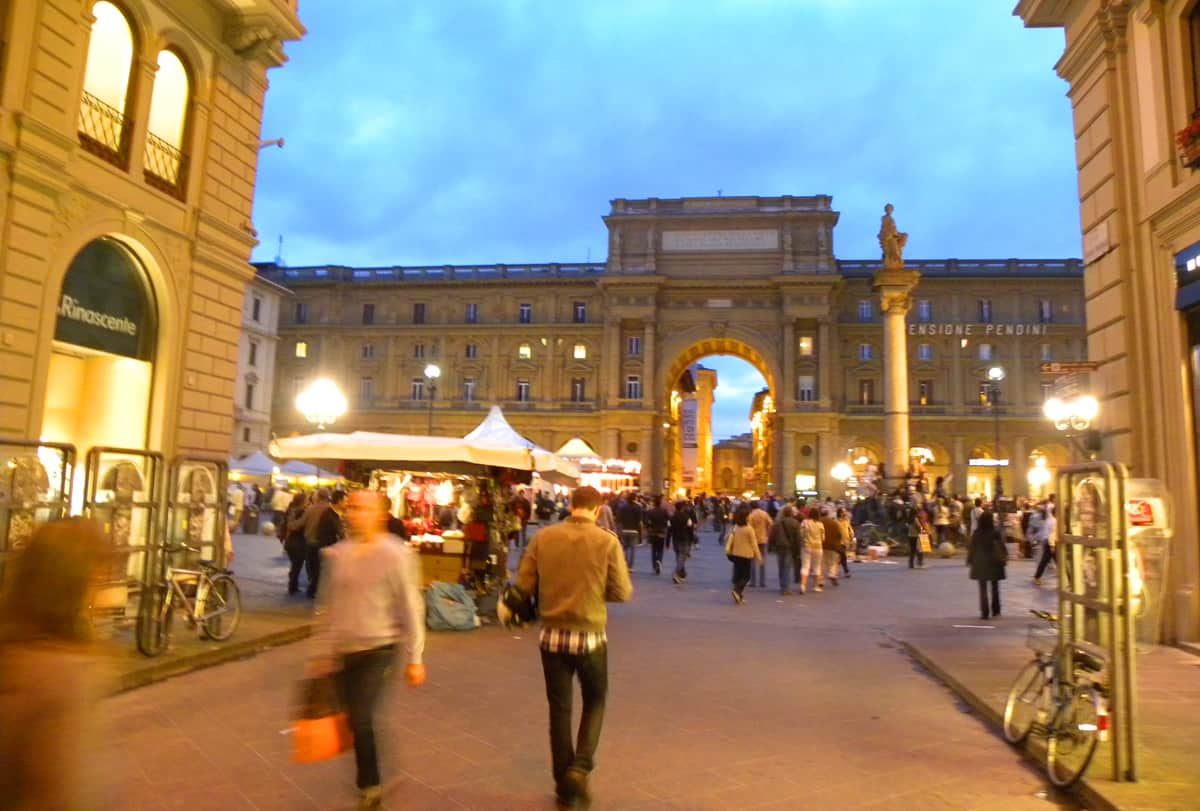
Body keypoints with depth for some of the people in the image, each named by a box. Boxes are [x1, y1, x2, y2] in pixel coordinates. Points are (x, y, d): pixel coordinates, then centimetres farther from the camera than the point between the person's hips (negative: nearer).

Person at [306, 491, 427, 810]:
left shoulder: (395, 554, -12)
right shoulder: (338, 554, 3)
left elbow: (410, 608, -10)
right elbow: (329, 607, 11)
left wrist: (415, 658, -9)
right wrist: (320, 652, 12)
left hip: (378, 649, -5)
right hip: (342, 652, 5)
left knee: (362, 721, -10)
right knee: (355, 721, 14)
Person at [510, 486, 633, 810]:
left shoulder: (543, 536, -5)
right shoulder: (607, 541, -10)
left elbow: (523, 585, -4)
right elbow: (623, 593, -7)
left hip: (552, 635, 2)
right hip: (590, 636, -1)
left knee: (559, 709, 15)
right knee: (595, 702, 22)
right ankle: (580, 767, 8)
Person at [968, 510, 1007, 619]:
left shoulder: (976, 533, -5)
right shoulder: (995, 533, -10)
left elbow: (971, 547, -1)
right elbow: (1002, 547, -10)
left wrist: (970, 560, 8)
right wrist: (1004, 558, 2)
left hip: (980, 563, 1)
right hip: (993, 562, -1)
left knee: (983, 589, 3)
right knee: (995, 588, 15)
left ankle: (984, 613, -1)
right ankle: (995, 611, 23)